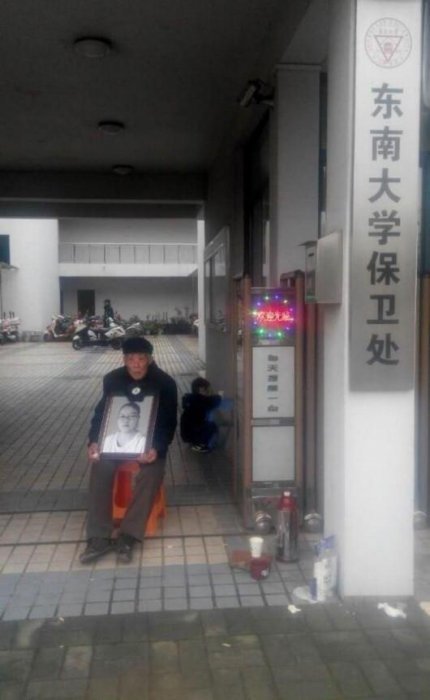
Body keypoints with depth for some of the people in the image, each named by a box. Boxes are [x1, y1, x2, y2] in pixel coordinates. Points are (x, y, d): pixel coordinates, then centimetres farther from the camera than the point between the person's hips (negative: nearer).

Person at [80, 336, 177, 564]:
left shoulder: (165, 383, -11)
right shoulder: (112, 379, -3)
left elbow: (169, 423, -11)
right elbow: (101, 413, 3)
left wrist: (156, 448, -30)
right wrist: (94, 441, -17)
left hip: (150, 440, -2)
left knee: (152, 471, -32)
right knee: (100, 468, -27)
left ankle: (129, 535, -25)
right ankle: (99, 537, -21)